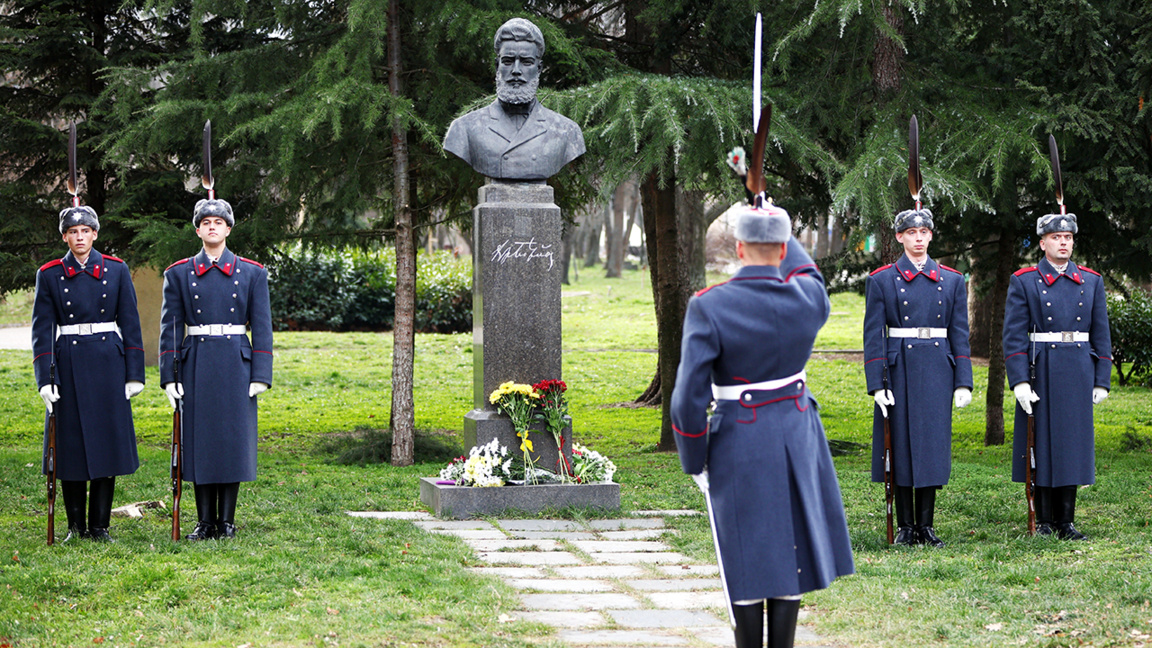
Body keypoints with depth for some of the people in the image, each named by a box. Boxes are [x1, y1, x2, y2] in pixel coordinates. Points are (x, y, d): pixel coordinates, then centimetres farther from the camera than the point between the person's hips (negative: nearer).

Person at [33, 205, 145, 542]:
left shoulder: (116, 270, 4)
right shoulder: (50, 274, 2)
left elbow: (130, 323, 4)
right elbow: (42, 329, 0)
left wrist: (134, 374, -1)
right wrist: (45, 378, -8)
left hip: (108, 364, 1)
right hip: (69, 366, 0)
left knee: (107, 442, 1)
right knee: (71, 443, 2)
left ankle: (100, 526, 9)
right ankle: (76, 526, 12)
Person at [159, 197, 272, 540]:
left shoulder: (252, 273, 5)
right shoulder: (179, 274, 6)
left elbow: (262, 327, 3)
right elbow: (170, 327, 5)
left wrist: (260, 376, -5)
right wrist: (169, 377, -2)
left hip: (236, 366, 0)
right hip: (196, 366, 0)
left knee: (233, 439, 0)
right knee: (199, 439, 1)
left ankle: (227, 521, 8)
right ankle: (205, 521, 9)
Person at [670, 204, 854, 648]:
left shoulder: (708, 308, -18)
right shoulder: (808, 299, -8)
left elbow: (689, 399, -17)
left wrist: (694, 463, -4)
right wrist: (782, 234, 35)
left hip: (738, 445, -3)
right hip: (796, 436, 3)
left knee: (748, 557, 6)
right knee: (789, 549, 13)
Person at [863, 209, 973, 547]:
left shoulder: (951, 280, 8)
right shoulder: (882, 280, 2)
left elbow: (960, 333, 8)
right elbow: (873, 336, -1)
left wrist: (963, 382, 0)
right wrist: (876, 385, -9)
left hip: (937, 373, 2)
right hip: (899, 371, -2)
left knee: (932, 445, 2)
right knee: (901, 445, 1)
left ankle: (926, 525, 9)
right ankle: (905, 526, 9)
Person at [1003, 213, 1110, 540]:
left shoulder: (1091, 281, 10)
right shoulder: (1024, 282, 1)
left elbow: (1101, 334, 11)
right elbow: (1014, 335, -4)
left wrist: (1102, 380, 5)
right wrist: (1020, 381, -12)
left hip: (1078, 376, 3)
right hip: (1041, 374, -3)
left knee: (1072, 443, 4)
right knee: (1042, 443, 1)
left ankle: (1067, 522, 10)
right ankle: (1044, 522, 9)